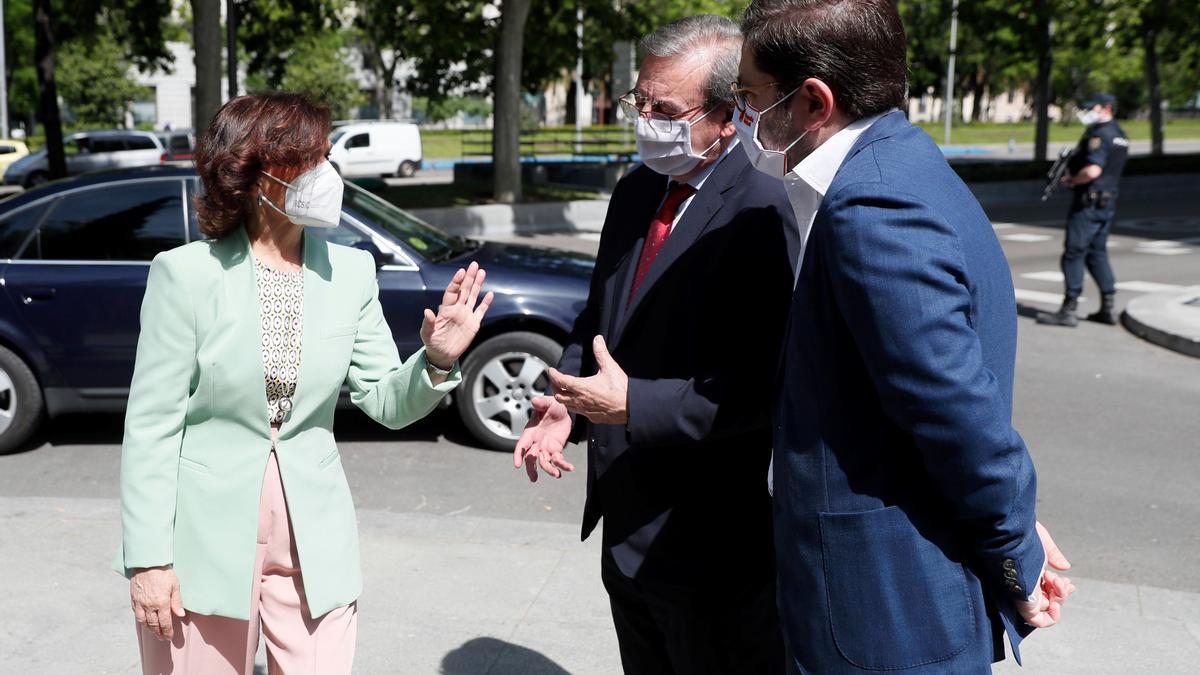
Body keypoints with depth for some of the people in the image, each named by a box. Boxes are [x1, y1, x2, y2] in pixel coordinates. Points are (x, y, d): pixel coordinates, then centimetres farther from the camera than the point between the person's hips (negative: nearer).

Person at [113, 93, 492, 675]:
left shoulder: (350, 272, 0)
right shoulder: (187, 273, -10)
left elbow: (385, 401, 4)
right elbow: (151, 423, -7)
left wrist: (437, 361, -16)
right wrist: (148, 558, -8)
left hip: (313, 545, 3)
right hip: (204, 545, -2)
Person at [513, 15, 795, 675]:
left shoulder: (762, 216, -20)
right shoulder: (634, 192, 6)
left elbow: (766, 383, -25)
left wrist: (634, 404, -25)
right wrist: (563, 404, 0)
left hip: (711, 545, -8)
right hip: (626, 526, 8)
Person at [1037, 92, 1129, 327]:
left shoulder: (1099, 135, -16)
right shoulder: (1120, 135, 15)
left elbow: (1093, 170, -28)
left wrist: (1072, 180, -10)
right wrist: (1073, 168, 9)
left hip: (1089, 200, -10)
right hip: (1108, 201, 10)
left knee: (1073, 253, -5)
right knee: (1097, 253, 15)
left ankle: (1069, 310, -3)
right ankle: (1109, 307, 16)